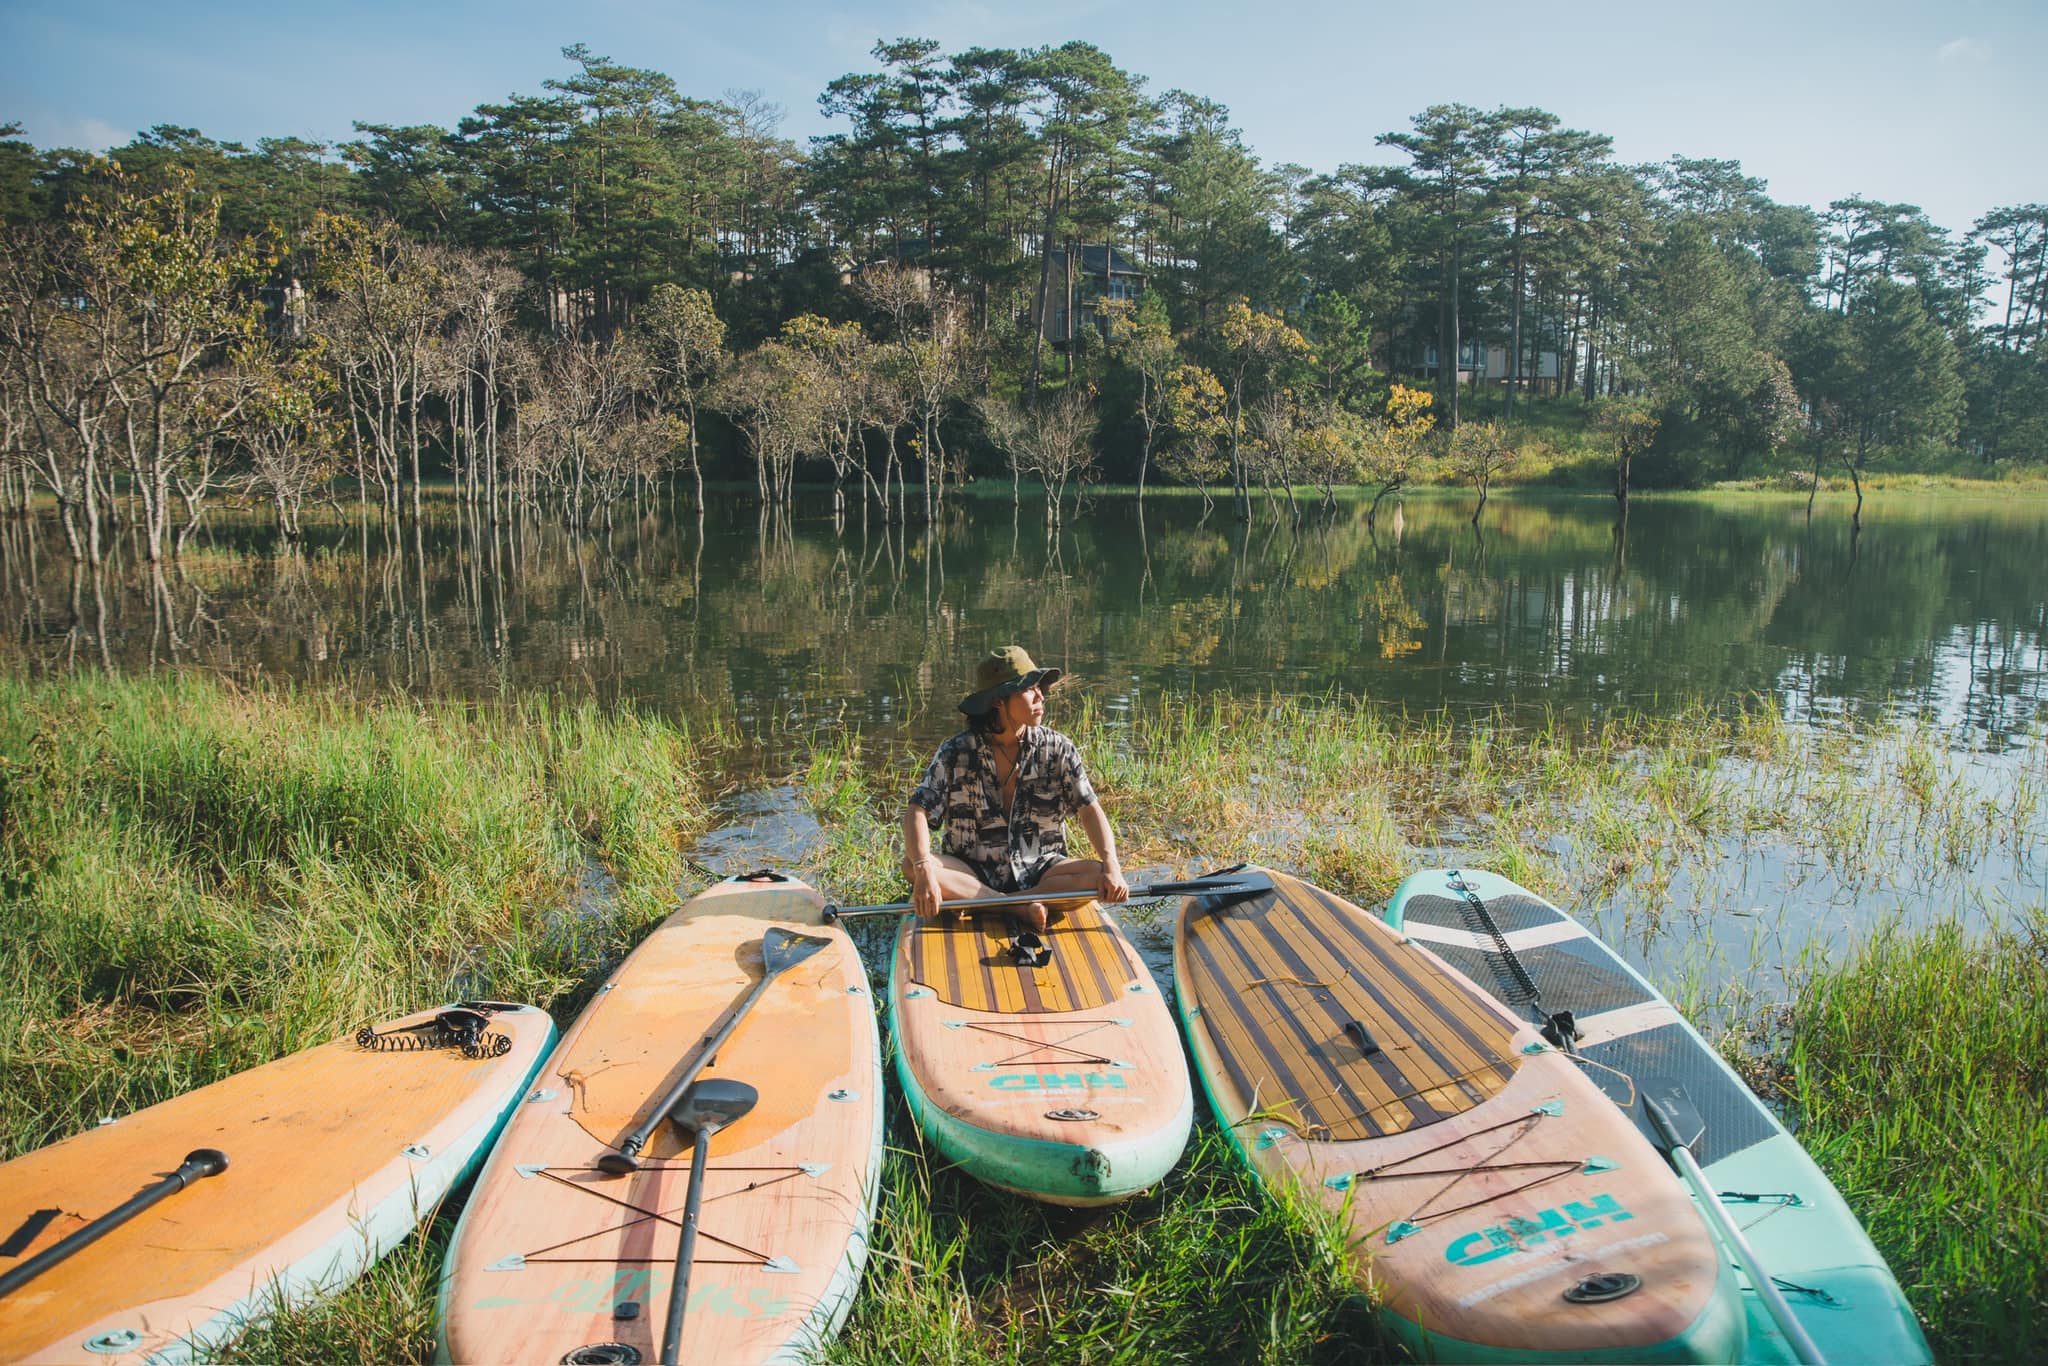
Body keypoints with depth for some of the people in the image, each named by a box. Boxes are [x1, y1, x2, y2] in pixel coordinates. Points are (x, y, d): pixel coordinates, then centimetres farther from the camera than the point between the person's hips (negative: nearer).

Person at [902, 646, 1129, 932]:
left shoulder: (1057, 749, -3)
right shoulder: (955, 754, -8)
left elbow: (1090, 810, -5)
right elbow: (917, 813, -16)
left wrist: (1111, 867, -23)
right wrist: (924, 871, -35)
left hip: (1038, 870, 1)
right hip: (972, 873, -1)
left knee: (1098, 876, -27)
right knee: (911, 865, -28)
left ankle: (971, 900, -26)